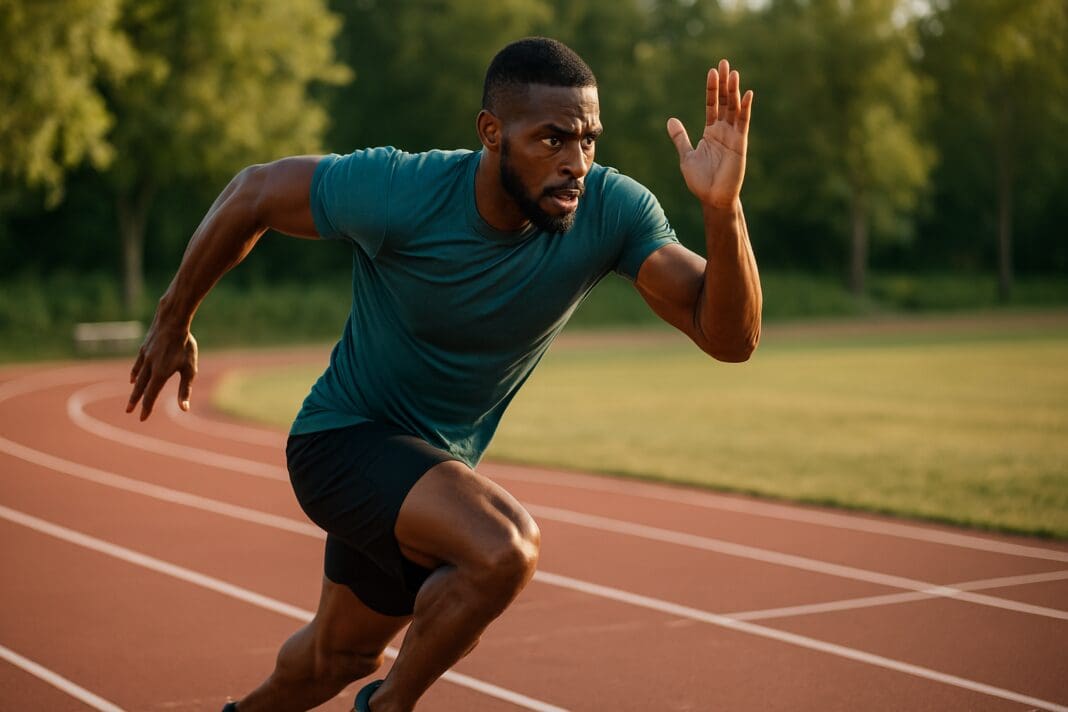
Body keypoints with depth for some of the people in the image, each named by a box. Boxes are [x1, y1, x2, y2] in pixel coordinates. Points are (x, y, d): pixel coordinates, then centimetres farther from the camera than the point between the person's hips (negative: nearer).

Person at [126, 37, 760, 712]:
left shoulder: (612, 211, -21)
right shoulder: (396, 192, -29)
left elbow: (730, 338, -26)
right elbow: (254, 192, -12)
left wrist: (723, 207, -43)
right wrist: (174, 320, -1)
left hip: (442, 464, 5)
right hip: (343, 436, -5)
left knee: (344, 654, 24)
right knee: (505, 548, -32)